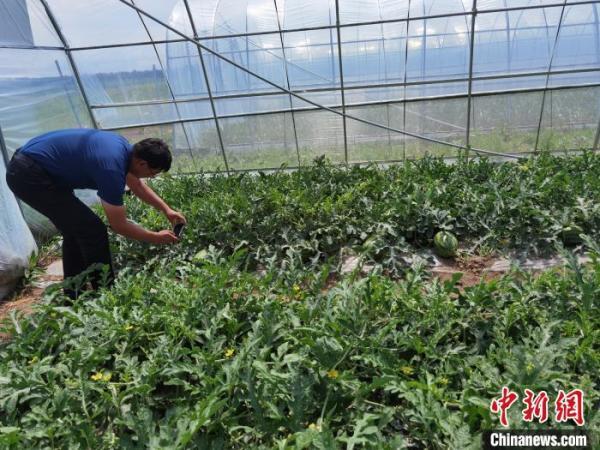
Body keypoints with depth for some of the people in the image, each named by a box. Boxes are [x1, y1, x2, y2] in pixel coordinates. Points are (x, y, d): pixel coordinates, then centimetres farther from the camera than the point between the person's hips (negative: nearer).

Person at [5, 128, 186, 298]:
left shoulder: (124, 148, 0)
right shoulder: (111, 168, -26)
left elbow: (137, 185, 19)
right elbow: (119, 226, -16)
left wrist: (166, 209, 20)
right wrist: (156, 237, -4)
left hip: (26, 167, 10)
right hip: (29, 175, -10)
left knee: (76, 229, 16)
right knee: (92, 231, -9)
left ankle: (73, 297, 25)